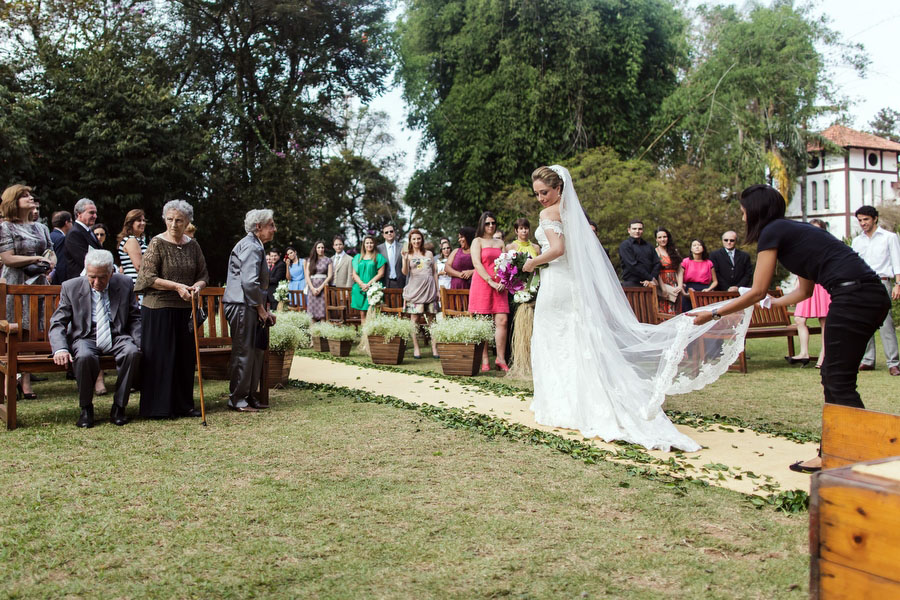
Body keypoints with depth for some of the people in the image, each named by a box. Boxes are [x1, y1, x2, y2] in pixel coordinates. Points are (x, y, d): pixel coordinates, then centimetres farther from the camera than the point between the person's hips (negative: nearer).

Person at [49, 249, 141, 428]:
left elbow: (135, 318, 8)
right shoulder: (71, 287, -1)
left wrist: (140, 343, -8)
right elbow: (57, 323, -1)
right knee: (85, 356, -36)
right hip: (85, 338, -1)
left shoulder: (125, 284, 2)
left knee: (132, 352, -32)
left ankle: (118, 407, -16)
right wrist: (60, 349, -20)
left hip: (117, 337, 1)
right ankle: (86, 409, -13)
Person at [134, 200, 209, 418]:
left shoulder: (192, 245, 9)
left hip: (185, 310, 5)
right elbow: (149, 277, -11)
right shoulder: (157, 243, -5)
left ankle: (183, 405, 18)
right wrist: (177, 286, -19)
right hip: (158, 308, -5)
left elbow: (203, 275, 13)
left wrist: (197, 286, -9)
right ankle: (158, 407, 7)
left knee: (185, 358, 8)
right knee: (160, 358, -1)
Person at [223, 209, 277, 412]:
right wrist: (261, 309, -14)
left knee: (256, 350, 13)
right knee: (243, 352, -5)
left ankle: (250, 396, 21)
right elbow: (249, 282, -22)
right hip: (242, 306, -11)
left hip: (250, 306, 11)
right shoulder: (250, 246, -13)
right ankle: (237, 399, 4)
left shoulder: (256, 246, 20)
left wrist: (264, 309, 17)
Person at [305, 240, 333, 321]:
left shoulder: (328, 260, 8)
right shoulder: (310, 260, 12)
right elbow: (307, 275, 6)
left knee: (322, 309, -9)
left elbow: (330, 275, 0)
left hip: (323, 287, -2)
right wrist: (312, 288, -7)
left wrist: (320, 288, -9)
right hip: (312, 288, 2)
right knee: (312, 309, -4)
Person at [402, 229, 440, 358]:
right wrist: (405, 259, -19)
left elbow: (435, 271, 17)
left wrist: (437, 289, 12)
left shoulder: (429, 254, 15)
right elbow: (405, 273, -3)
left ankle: (434, 348, -1)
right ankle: (416, 348, 1)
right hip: (415, 288, -2)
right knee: (414, 319, -4)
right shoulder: (408, 255, 7)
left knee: (431, 319, -1)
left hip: (429, 288, 2)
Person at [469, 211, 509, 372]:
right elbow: (477, 263, -5)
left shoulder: (500, 243, 21)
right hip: (482, 284, -4)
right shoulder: (477, 241, 7)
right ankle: (484, 360, -2)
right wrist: (491, 281, -14)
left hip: (499, 286, 4)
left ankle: (500, 359, -2)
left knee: (502, 321, -7)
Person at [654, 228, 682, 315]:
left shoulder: (674, 251, 15)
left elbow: (680, 270, 9)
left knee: (674, 314, 0)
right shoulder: (655, 252, 0)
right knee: (662, 313, -8)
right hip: (661, 286, -4)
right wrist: (664, 288, -14)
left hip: (674, 287, 4)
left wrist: (680, 286, -5)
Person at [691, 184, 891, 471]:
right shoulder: (793, 230, 23)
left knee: (839, 382, -4)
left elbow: (757, 291, -3)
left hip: (854, 295, -9)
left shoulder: (772, 232, -3)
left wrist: (713, 314, 3)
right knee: (833, 378, 14)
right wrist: (775, 303, 42)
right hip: (873, 295, 9)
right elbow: (805, 290, 29)